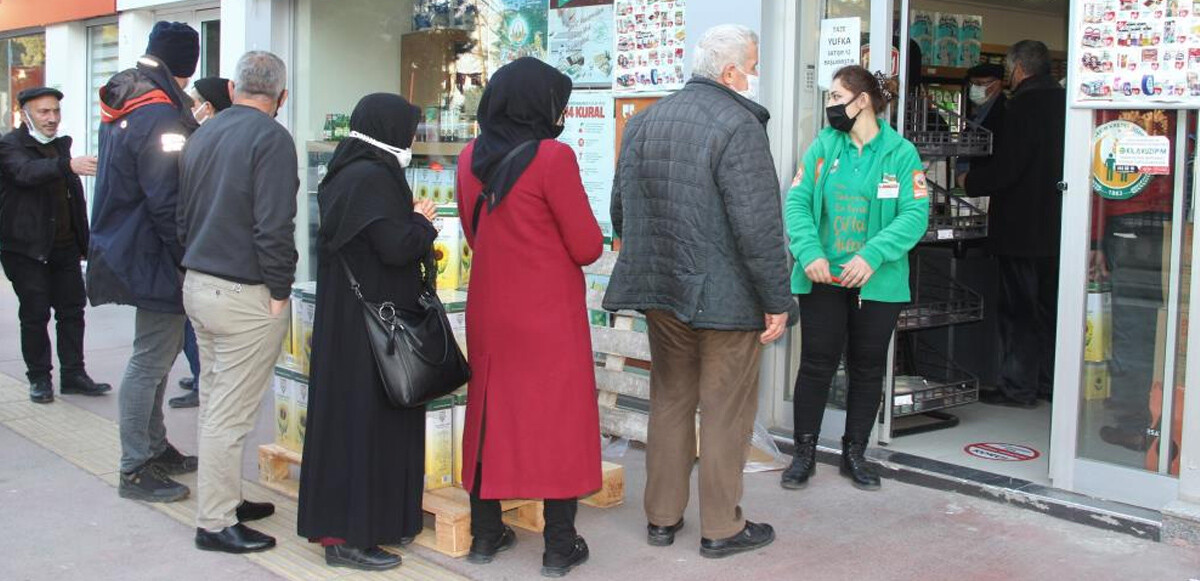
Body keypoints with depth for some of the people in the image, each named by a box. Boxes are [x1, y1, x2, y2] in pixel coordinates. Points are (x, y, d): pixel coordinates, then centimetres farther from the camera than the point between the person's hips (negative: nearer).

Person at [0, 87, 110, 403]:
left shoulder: (61, 145, 14)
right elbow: (27, 172, -31)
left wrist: (84, 240, 14)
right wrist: (68, 165, -46)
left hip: (65, 246, 6)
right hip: (27, 247, -6)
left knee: (72, 310, 6)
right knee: (35, 315, 1)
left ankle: (74, 374, 13)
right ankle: (39, 378, 12)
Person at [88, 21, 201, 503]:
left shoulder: (123, 106, 12)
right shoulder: (160, 116, -20)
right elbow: (167, 202, -23)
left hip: (129, 249, 11)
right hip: (154, 259, -11)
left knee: (158, 355, 20)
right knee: (150, 362, -3)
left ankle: (155, 448, 31)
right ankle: (136, 471, 5)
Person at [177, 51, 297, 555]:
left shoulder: (202, 135, 12)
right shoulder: (271, 139, -13)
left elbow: (182, 214, 18)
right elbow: (275, 226, -20)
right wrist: (279, 290, -12)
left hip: (197, 283, 9)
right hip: (245, 295, -8)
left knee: (214, 404, 17)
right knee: (230, 413, -3)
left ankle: (224, 499, 28)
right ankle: (216, 523, 4)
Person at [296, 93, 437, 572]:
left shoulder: (347, 172, 13)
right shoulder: (373, 178, -18)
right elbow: (396, 247, -23)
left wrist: (413, 228, 10)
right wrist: (421, 221, -6)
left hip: (344, 315, 10)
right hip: (370, 321, -10)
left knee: (347, 412, 15)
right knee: (366, 416, -4)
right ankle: (347, 536, 3)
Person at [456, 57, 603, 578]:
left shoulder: (470, 159, 2)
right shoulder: (553, 158, -16)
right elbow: (588, 247, -13)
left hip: (489, 309, 6)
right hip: (550, 314, -6)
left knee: (490, 412, 15)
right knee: (558, 416, 4)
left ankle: (485, 533, 24)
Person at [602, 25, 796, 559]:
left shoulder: (644, 121, 9)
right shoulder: (737, 125, -16)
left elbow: (621, 207, 16)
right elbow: (757, 225, -20)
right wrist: (776, 302, -14)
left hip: (662, 291, 7)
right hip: (725, 295, -7)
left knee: (670, 400, 17)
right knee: (725, 411, 4)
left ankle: (662, 517, 25)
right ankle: (721, 528, 14)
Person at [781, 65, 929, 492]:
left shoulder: (901, 152, -3)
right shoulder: (823, 146, 4)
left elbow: (915, 214, -11)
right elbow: (797, 202, -3)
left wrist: (872, 256, -25)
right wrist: (809, 253, -20)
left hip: (878, 282, 0)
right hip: (823, 278, 1)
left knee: (867, 370, 10)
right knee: (816, 364, 4)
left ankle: (854, 454, 25)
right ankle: (804, 453, 16)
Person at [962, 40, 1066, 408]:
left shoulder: (1025, 104, -16)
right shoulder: (1064, 102, 8)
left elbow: (1006, 167, -20)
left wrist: (971, 182, -2)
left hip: (1021, 227, -8)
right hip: (1056, 227, 8)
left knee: (1017, 308, 0)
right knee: (1049, 306, 15)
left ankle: (1018, 387, 4)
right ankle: (1050, 381, 23)